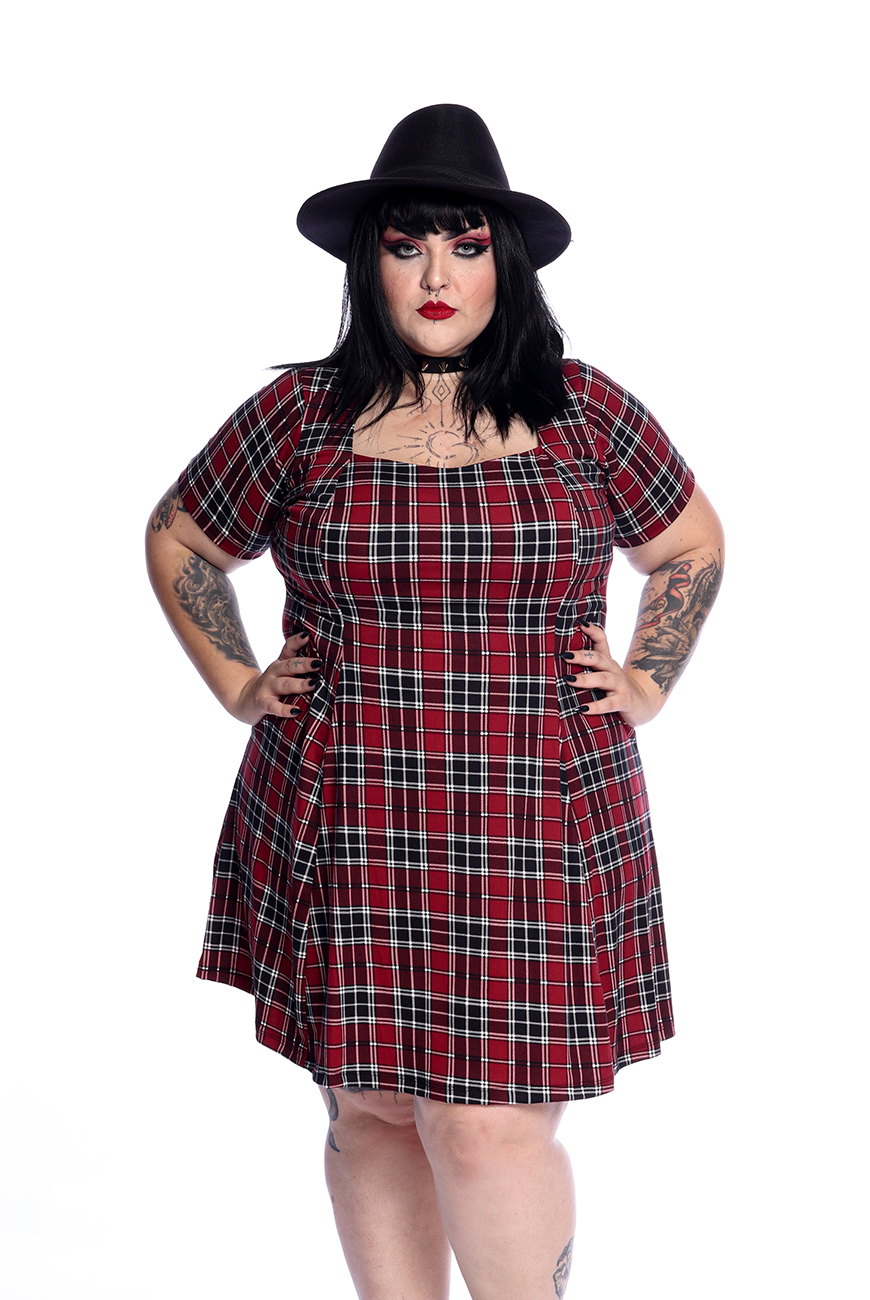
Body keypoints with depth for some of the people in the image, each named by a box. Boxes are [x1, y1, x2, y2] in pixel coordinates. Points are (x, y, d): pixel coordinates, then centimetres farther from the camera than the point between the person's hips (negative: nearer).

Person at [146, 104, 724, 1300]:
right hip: (346, 829, 1)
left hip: (536, 827, -1)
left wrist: (645, 687, 10)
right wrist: (238, 682, 10)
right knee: (372, 1109, 9)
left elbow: (692, 543, 18)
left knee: (494, 1121, -3)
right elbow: (179, 540, 17)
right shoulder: (301, 416, 3)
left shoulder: (584, 414, 3)